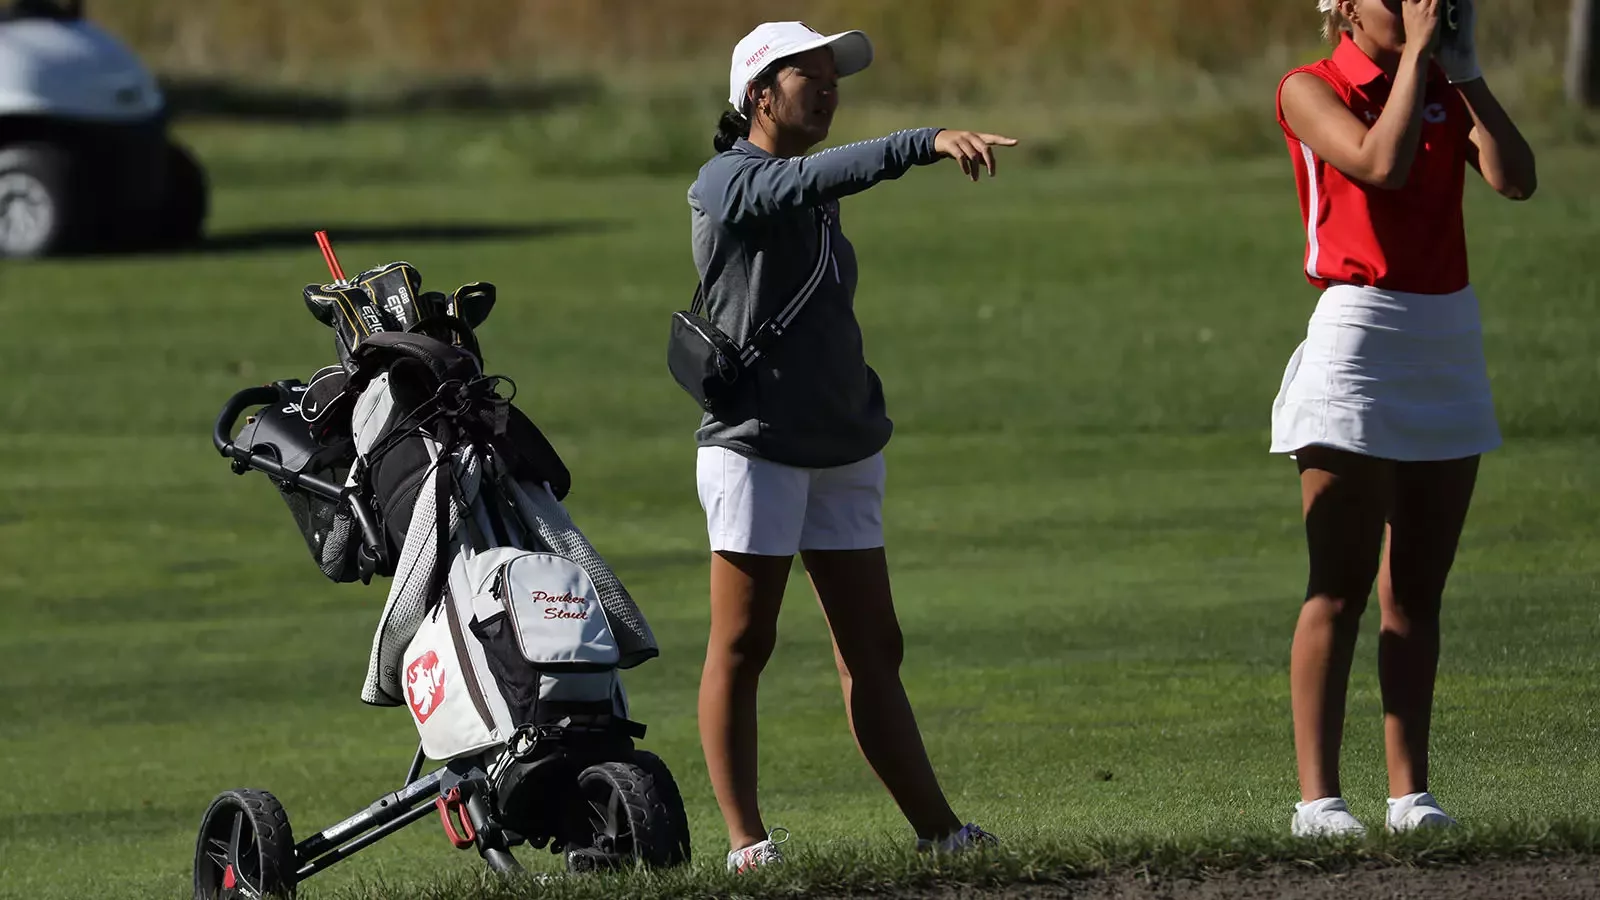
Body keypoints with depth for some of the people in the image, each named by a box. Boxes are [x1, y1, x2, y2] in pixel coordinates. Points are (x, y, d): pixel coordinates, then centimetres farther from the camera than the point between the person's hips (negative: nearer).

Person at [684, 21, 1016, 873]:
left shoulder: (813, 196, 17)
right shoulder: (727, 183, -9)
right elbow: (817, 178, -28)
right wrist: (928, 144, -40)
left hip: (843, 448, 8)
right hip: (756, 445, -8)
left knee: (873, 652, 6)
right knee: (742, 646, -3)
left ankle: (938, 832, 4)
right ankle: (746, 841, 0)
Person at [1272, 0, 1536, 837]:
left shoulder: (1445, 89, 12)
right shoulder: (1311, 90, -3)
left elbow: (1515, 178, -4)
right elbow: (1382, 163, -21)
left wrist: (1464, 71, -5)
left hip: (1449, 340, 6)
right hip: (1359, 330, -6)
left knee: (1417, 592, 6)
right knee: (1340, 590, -8)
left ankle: (1410, 791, 7)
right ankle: (1317, 797, -9)